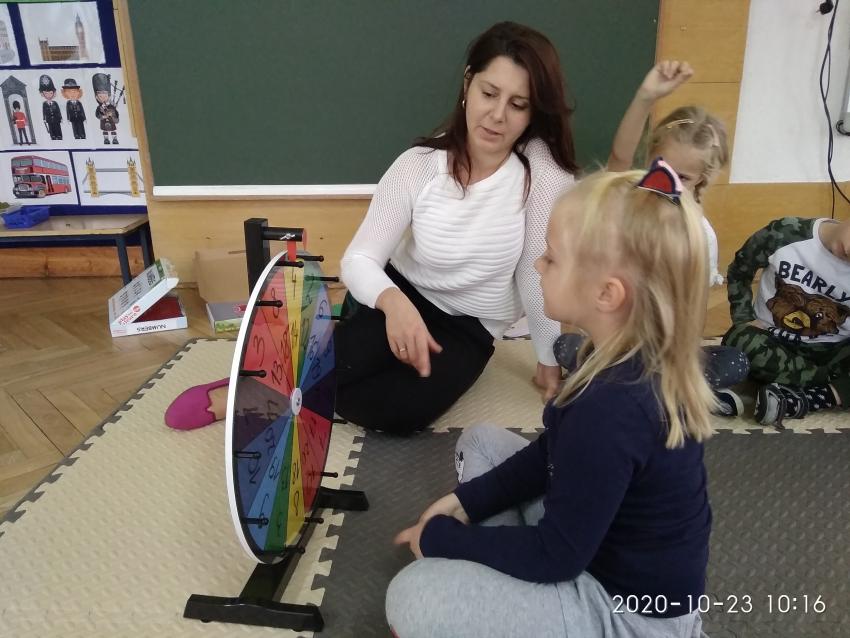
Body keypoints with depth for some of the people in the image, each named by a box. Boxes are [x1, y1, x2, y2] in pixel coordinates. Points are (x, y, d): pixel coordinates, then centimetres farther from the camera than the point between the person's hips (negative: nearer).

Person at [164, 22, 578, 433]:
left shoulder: (544, 169, -20)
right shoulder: (418, 165, -14)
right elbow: (359, 259, -18)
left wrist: (549, 359, -7)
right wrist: (392, 301, -40)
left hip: (466, 330, 0)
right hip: (400, 294, 1)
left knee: (405, 410, -30)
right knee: (337, 364, -33)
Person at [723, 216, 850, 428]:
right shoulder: (785, 233, -14)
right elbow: (739, 272, 1)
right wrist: (745, 319, -8)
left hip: (828, 352, 0)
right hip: (771, 339, 0)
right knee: (739, 343, -36)